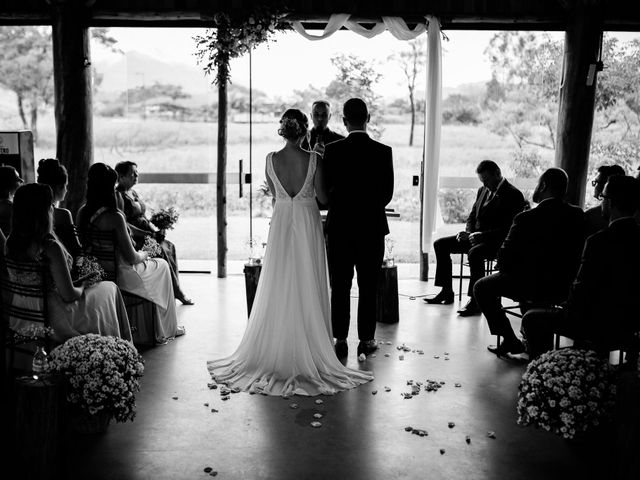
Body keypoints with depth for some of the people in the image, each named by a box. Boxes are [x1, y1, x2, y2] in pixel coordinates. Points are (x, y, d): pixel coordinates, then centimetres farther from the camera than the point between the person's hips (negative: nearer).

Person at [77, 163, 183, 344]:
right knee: (161, 265, 20)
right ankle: (165, 330, 31)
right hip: (120, 276, -7)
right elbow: (131, 258, -21)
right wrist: (144, 255, 2)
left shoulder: (82, 212, -5)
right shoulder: (114, 217, -26)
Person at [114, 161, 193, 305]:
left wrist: (155, 230, 0)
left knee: (170, 246, -11)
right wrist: (149, 234, -21)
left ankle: (175, 290, -12)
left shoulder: (134, 193, 18)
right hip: (133, 239, -8)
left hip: (146, 235, 8)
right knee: (162, 249, -24)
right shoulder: (118, 195, -10)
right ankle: (176, 291, -13)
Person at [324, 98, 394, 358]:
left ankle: (340, 340, 14)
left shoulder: (332, 150, -7)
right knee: (368, 287, 8)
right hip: (371, 227, 0)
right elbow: (387, 193, -1)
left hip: (339, 227, 0)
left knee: (340, 287, 9)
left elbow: (326, 189, -2)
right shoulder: (383, 152, -7)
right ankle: (366, 339, 14)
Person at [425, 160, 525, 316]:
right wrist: (468, 232, -2)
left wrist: (482, 235, -26)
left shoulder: (513, 195, -10)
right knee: (440, 244, -2)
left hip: (496, 241, -9)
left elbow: (509, 229, -18)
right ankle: (447, 292, 1)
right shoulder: (483, 191, 15)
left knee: (474, 253, -38)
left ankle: (475, 301, -30)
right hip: (475, 236, 9)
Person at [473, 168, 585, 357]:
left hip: (534, 288, -6)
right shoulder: (578, 215, -3)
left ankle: (511, 341, 13)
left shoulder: (526, 219, -20)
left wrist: (505, 270, 7)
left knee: (481, 288, 15)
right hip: (564, 288, 7)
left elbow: (505, 258, -15)